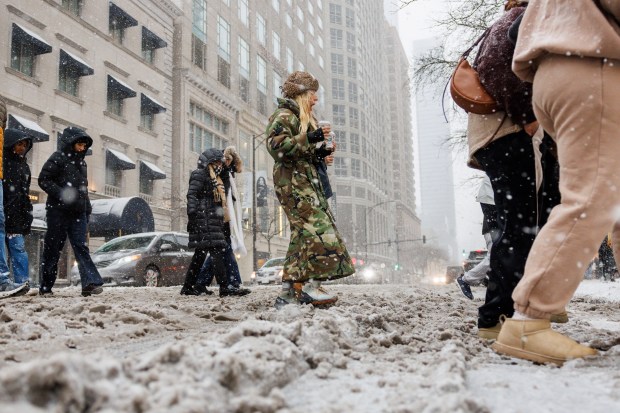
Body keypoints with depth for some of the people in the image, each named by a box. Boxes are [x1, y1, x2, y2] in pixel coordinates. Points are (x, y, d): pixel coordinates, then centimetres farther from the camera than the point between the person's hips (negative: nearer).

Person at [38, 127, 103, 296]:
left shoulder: (81, 163, 19)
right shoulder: (57, 158, -3)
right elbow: (44, 180, -10)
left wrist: (87, 209, 17)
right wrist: (62, 194, -22)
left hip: (78, 212, 6)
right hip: (58, 210, -5)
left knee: (81, 246, -5)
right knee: (53, 248, 1)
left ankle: (91, 282, -16)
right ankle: (45, 287, 11)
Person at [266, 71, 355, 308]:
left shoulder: (303, 118, 26)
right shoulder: (284, 115, -5)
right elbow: (276, 145, -21)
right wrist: (310, 138, -22)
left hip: (307, 182, 10)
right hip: (292, 183, -10)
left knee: (303, 235, 4)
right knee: (319, 228, -18)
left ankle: (288, 292, 5)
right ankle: (311, 286, -17)